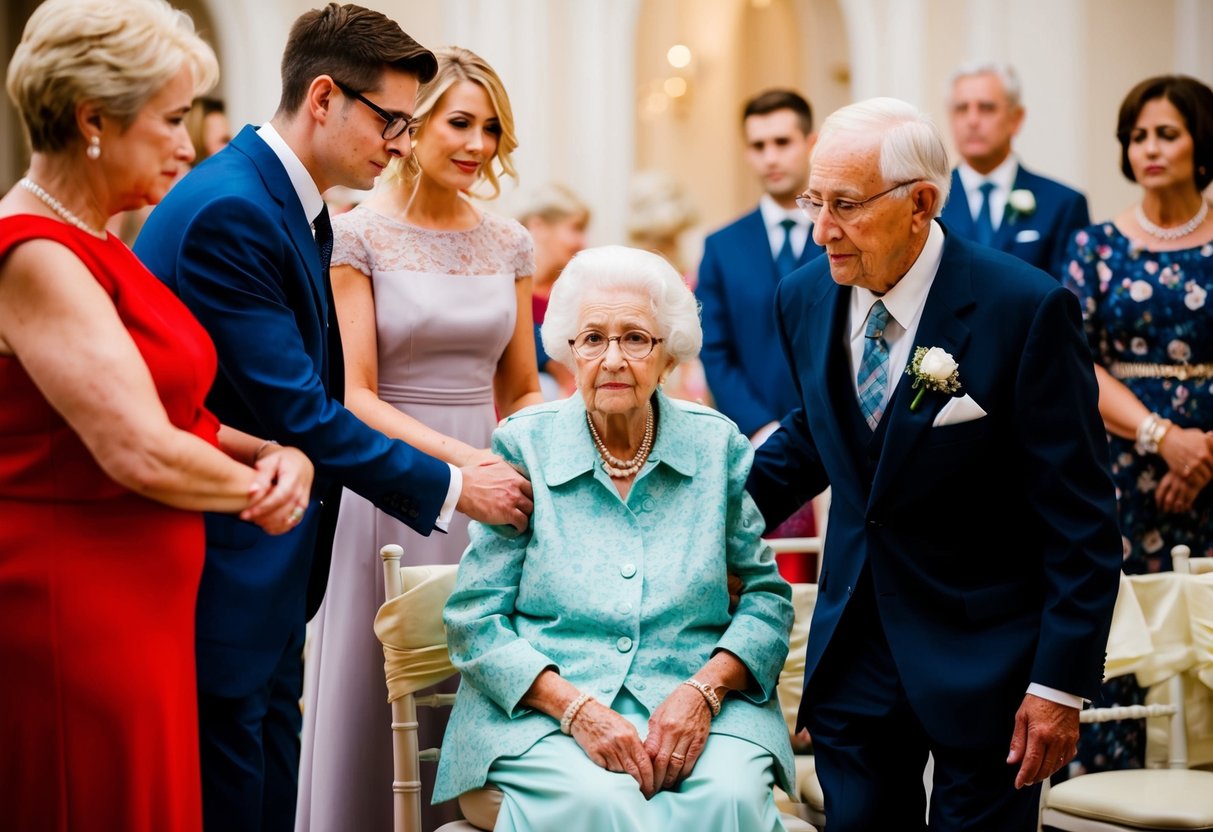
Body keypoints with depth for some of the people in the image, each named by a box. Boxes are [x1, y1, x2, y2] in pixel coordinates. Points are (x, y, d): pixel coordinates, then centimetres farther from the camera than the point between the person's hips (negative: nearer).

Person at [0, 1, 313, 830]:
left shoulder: (99, 250, 14)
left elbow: (171, 412, 16)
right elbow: (140, 453, -22)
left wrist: (278, 454, -3)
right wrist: (262, 490, -5)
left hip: (141, 603, 9)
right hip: (70, 610, -9)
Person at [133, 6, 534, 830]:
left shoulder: (294, 209, 11)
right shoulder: (230, 211, -20)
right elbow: (296, 413, -21)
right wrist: (451, 486, -13)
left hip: (266, 574, 10)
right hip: (217, 571, -10)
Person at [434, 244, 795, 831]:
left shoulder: (717, 446, 8)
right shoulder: (524, 447, 3)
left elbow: (767, 595, 8)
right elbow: (474, 619, 0)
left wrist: (703, 690, -12)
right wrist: (575, 707, -15)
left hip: (695, 706, 1)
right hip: (545, 710, -1)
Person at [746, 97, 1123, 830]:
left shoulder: (1027, 309, -19)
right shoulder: (806, 298, -1)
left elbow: (1081, 515, -15)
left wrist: (1062, 681, -16)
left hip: (982, 654, -5)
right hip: (854, 648, 5)